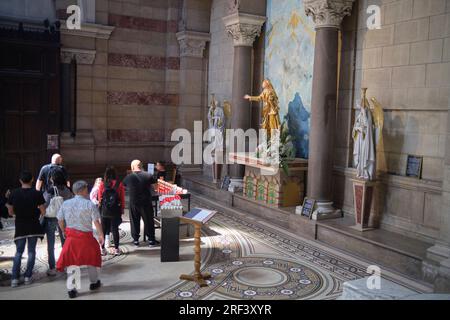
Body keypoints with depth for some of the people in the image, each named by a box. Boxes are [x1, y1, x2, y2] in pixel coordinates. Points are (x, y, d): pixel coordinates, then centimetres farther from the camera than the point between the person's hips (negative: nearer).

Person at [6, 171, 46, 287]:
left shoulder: (14, 193, -5)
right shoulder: (37, 194, -11)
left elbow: (10, 212, 2)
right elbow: (43, 212, -7)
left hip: (20, 226, 2)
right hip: (33, 226, -2)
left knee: (19, 252, 11)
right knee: (31, 251, 9)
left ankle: (15, 278, 6)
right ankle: (28, 277, 9)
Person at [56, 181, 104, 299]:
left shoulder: (65, 204, 1)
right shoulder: (90, 204, -11)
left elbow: (60, 220, 7)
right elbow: (96, 222, -12)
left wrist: (64, 231, 22)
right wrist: (101, 235, -2)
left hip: (71, 236, 2)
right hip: (86, 236, -2)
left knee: (72, 262, 8)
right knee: (91, 258, 19)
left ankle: (71, 288, 3)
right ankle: (94, 282, 33)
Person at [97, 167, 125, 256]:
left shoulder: (102, 185, -2)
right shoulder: (119, 185, -5)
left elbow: (100, 198, 4)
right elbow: (122, 198, -1)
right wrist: (122, 209, 8)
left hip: (104, 211, 1)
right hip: (116, 211, -1)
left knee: (103, 229, 10)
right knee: (115, 229, 5)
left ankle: (103, 249, 15)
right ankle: (116, 249, 8)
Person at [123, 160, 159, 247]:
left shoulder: (128, 177, -6)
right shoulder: (148, 176, -8)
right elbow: (156, 181, 6)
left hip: (133, 204, 1)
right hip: (146, 203, 0)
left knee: (135, 221, 14)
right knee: (148, 221, 10)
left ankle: (136, 240, 19)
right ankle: (151, 240, 15)